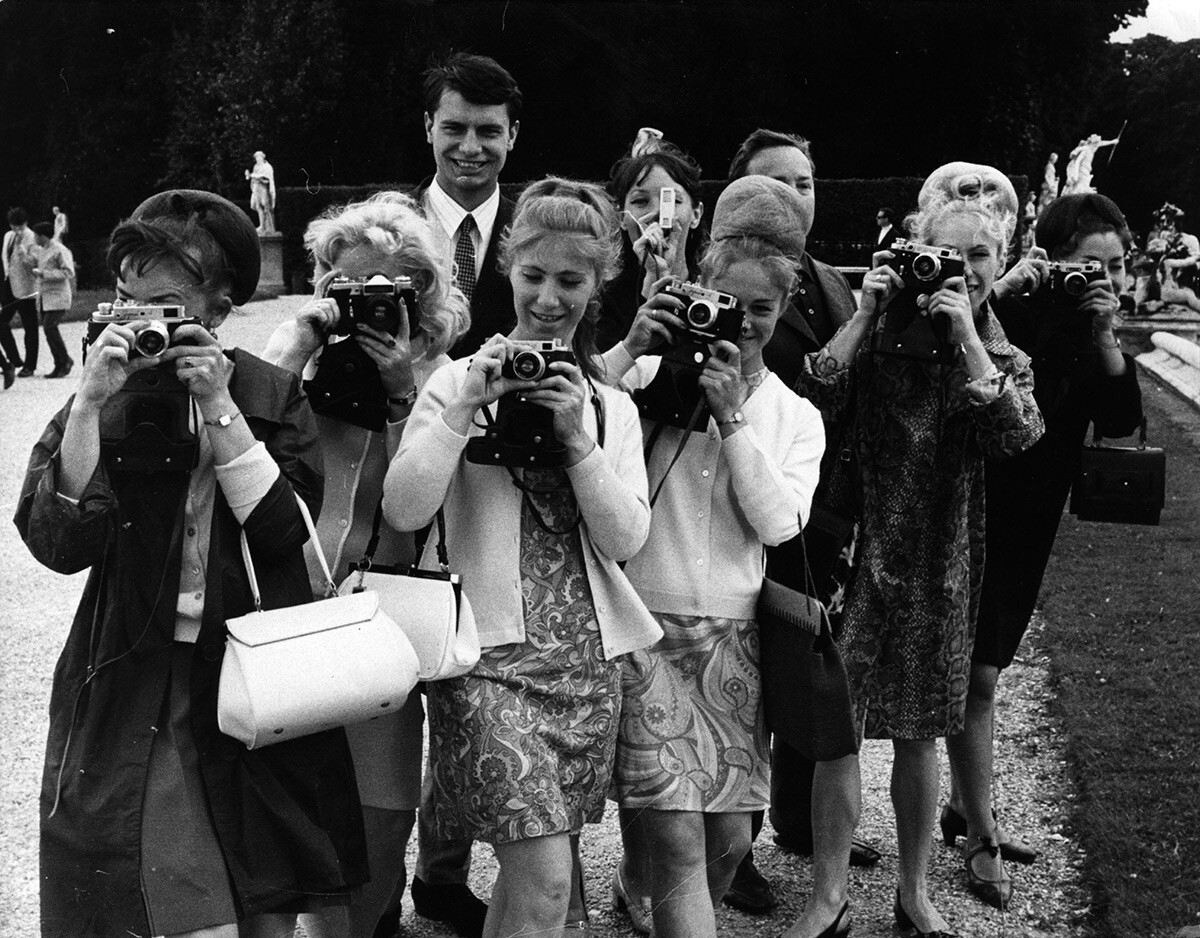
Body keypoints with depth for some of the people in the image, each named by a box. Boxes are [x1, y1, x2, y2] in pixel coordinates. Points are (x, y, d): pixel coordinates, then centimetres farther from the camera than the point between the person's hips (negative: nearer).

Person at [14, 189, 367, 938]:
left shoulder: (274, 395, 2)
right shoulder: (99, 402, 1)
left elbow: (288, 530, -11)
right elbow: (60, 545, -11)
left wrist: (219, 410, -15)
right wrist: (90, 406, -18)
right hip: (138, 688, -1)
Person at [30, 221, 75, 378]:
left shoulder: (60, 251, -12)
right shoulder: (40, 251, 15)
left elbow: (68, 273, -19)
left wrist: (43, 273, -20)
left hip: (57, 298, -9)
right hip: (44, 297, 9)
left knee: (49, 327, -16)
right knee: (49, 329, 6)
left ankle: (66, 360, -2)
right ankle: (60, 365, 11)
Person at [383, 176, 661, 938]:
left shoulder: (613, 408, 11)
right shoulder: (462, 381, -1)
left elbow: (625, 541, 0)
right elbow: (403, 511, -13)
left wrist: (577, 435, -10)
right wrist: (465, 406, -18)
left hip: (589, 655, 5)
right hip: (493, 652, -4)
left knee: (527, 869, 12)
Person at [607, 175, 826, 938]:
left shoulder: (795, 417, 9)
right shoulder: (652, 377, -1)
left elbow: (779, 521, -7)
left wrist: (732, 416, -12)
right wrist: (630, 352, -17)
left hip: (733, 638, 4)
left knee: (729, 837, 10)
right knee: (680, 839, -10)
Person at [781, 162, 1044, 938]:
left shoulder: (1003, 358, 6)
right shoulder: (880, 335, -3)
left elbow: (1019, 433, -14)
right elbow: (812, 402, -16)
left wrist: (969, 336, -18)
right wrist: (863, 318, -19)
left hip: (942, 565, 2)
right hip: (860, 552, -2)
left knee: (919, 732, 12)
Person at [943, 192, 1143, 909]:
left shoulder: (1090, 335, 3)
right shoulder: (1012, 314, -17)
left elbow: (1122, 421, -6)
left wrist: (1103, 335, -17)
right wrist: (1000, 294, -35)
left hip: (1031, 523, 7)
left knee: (987, 668, 18)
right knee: (977, 677, -2)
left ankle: (964, 807, 32)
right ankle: (981, 840, 9)